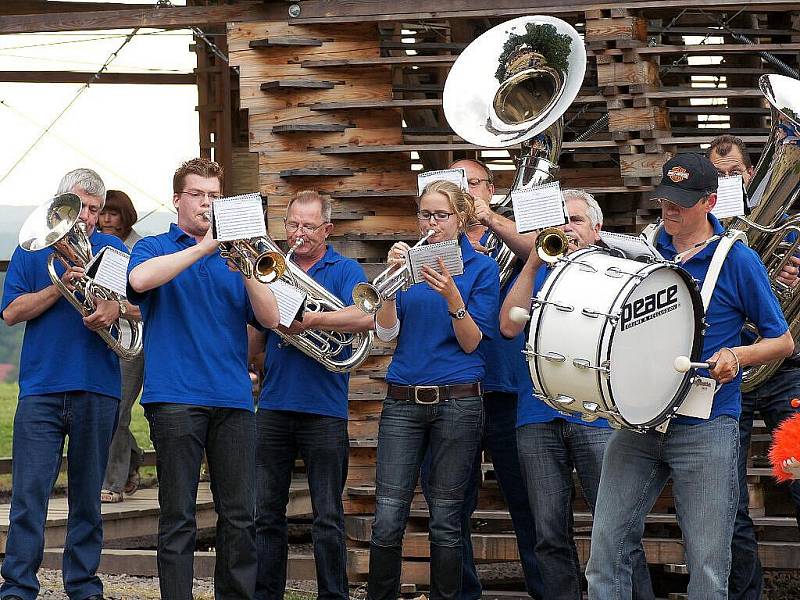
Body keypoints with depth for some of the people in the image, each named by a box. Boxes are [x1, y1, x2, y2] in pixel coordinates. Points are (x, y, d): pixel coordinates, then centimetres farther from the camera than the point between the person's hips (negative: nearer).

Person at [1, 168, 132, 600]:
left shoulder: (114, 250, 12)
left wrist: (114, 309, -18)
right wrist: (60, 286, -13)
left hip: (97, 390, 1)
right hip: (41, 387, -1)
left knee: (87, 495, 7)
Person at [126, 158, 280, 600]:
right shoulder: (155, 249, 8)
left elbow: (269, 318, 6)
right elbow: (140, 279, -17)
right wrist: (203, 247, -16)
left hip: (233, 398, 3)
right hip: (176, 397, -3)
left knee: (240, 515, 2)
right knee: (178, 517, -3)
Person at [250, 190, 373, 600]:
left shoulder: (344, 270, 1)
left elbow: (367, 316, -19)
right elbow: (255, 342, 13)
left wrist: (309, 319, -21)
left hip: (324, 409, -4)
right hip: (273, 406, 4)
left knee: (328, 518, 1)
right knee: (265, 514, 7)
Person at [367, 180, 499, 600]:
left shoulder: (481, 267, 1)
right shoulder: (411, 260, 10)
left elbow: (471, 342, -5)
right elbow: (386, 331, 0)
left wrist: (451, 295, -21)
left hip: (457, 403, -2)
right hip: (403, 402, 2)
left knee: (445, 520, 1)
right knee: (387, 518, -5)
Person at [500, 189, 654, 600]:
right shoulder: (537, 274, 18)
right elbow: (509, 326, 1)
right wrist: (534, 262, -5)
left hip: (597, 416, -3)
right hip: (538, 417, 3)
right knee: (550, 534, 2)